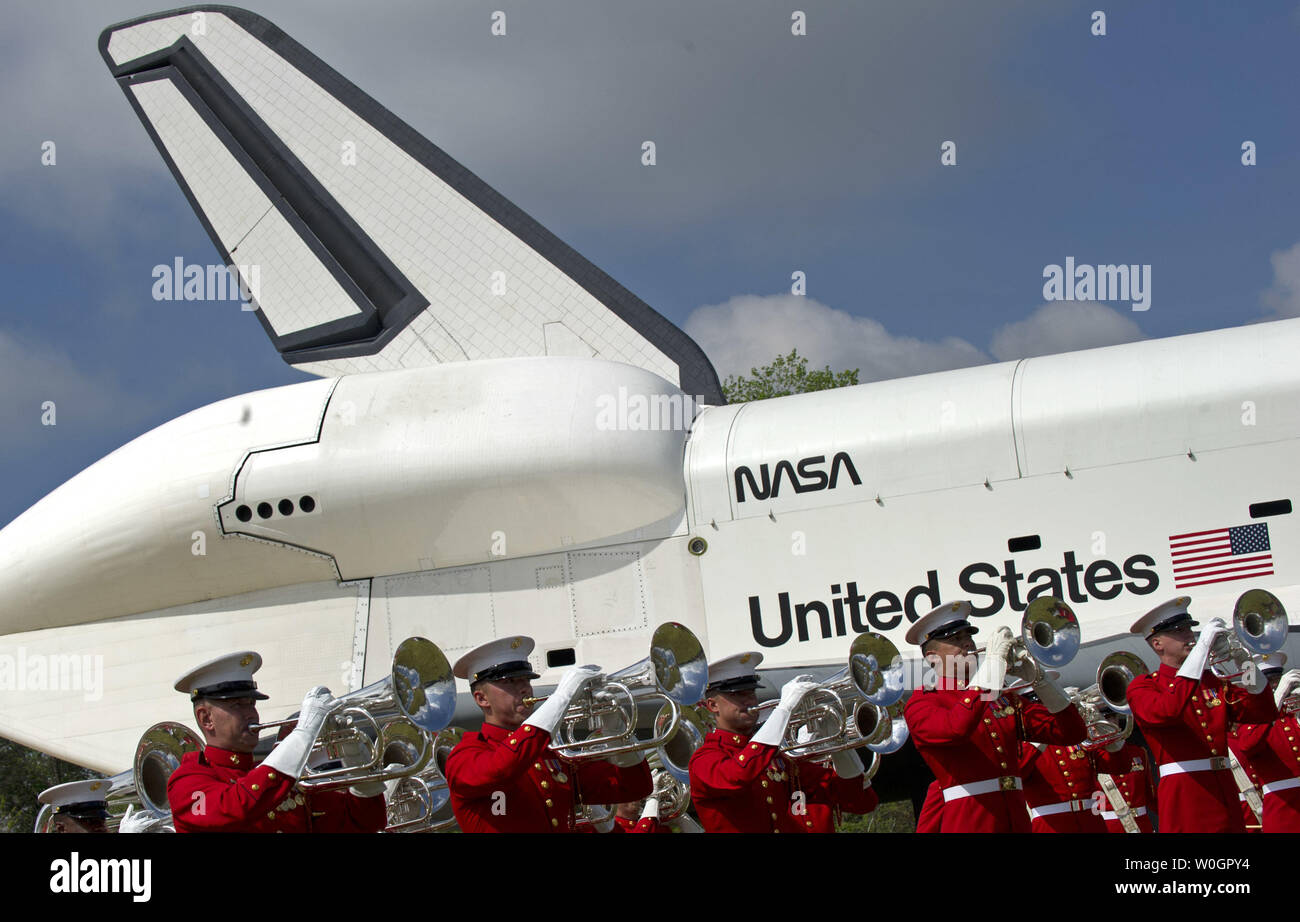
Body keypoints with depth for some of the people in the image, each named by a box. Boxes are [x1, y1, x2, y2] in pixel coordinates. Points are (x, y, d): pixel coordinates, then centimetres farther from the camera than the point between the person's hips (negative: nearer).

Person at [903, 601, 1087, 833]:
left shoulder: (1003, 699, 17)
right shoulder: (922, 703, 0)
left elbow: (1070, 733, 11)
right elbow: (956, 729, -24)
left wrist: (1036, 678, -2)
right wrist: (994, 661, -17)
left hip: (1018, 822, 5)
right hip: (967, 824, -5)